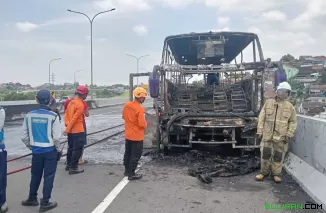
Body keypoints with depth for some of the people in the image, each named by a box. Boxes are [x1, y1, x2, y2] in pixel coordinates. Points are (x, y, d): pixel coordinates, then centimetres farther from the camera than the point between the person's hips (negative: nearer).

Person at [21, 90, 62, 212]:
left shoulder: (29, 115, -4)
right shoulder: (53, 116, -15)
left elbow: (24, 136, 1)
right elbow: (56, 137, -14)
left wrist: (31, 147, 17)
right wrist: (59, 150, 1)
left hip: (36, 151, 4)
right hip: (50, 151, -4)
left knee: (35, 175, 21)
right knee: (48, 176, 7)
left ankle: (32, 199, 35)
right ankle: (45, 203, 14)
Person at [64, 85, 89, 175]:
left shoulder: (72, 102, 10)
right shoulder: (80, 104, -18)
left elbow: (66, 113, 11)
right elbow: (74, 118, -20)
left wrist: (67, 124, 3)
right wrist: (68, 129, -15)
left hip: (71, 130, 9)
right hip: (78, 130, -9)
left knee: (71, 147, 20)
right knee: (77, 149, -1)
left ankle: (69, 165, 31)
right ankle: (73, 168, 3)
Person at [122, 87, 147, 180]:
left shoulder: (126, 105, 0)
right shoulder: (140, 109, -24)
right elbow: (142, 124, -25)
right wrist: (145, 124, -3)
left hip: (128, 135, 8)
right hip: (137, 137, -8)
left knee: (128, 153, 20)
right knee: (135, 155, 3)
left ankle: (127, 170, 32)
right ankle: (131, 174, 9)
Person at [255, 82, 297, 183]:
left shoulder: (290, 106, 2)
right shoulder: (268, 102, 2)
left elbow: (293, 121, 6)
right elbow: (261, 117, 3)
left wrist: (289, 134, -4)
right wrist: (260, 130, -2)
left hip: (281, 136, 0)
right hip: (267, 134, 0)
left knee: (278, 156, 8)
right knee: (265, 154, 6)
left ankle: (276, 173, 24)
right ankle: (264, 172, 23)